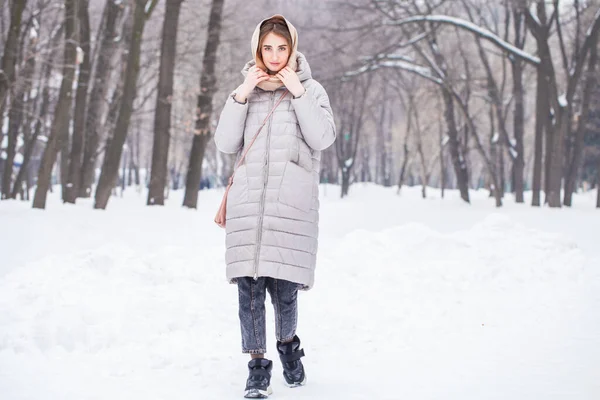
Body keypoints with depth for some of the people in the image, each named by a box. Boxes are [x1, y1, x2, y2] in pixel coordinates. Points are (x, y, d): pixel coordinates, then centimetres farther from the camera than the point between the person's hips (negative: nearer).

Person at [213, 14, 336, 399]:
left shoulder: (311, 89, 9)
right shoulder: (246, 90, 15)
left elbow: (323, 138, -6)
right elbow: (226, 143, 5)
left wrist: (297, 92, -9)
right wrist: (242, 94, -3)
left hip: (292, 202, -2)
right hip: (248, 202, 2)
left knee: (284, 287, -4)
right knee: (250, 286, -4)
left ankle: (288, 345, 25)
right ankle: (258, 366, 4)